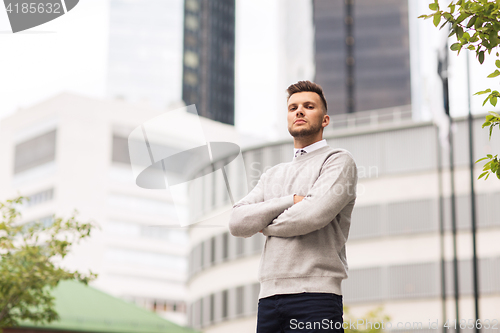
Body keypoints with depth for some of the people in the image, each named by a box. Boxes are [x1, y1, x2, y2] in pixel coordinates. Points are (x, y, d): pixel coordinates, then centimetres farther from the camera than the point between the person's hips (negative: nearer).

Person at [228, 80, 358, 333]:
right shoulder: (273, 175, 23)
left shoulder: (338, 160, 4)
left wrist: (265, 225, 5)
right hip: (269, 297, 5)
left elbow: (313, 214, -13)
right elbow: (237, 222, 7)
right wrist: (291, 201, -5)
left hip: (315, 296, -5)